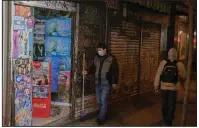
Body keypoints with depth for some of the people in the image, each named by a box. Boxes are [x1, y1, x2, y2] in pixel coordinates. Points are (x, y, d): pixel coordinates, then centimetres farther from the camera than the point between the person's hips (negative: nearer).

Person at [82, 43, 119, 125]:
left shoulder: (111, 59, -9)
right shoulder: (96, 58, 7)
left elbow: (115, 71, -7)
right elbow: (93, 68, 15)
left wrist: (114, 82, -9)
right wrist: (87, 72, -5)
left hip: (106, 83, -6)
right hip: (97, 83, 6)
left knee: (103, 101, -6)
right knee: (99, 101, 12)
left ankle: (101, 118, 4)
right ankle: (103, 115, 29)